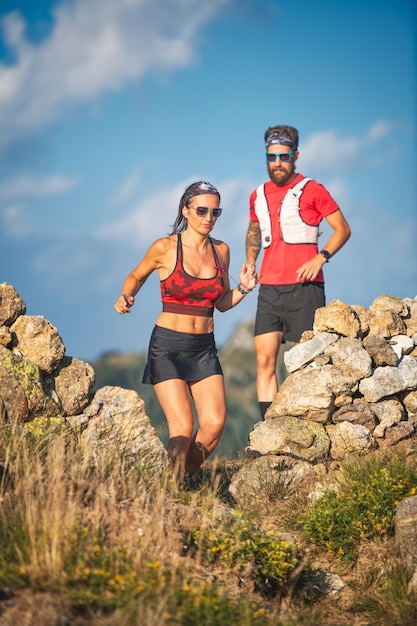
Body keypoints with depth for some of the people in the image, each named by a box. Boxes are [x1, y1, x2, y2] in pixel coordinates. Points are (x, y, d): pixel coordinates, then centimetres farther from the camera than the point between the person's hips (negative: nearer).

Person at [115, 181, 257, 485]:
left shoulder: (221, 250, 7)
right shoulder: (165, 248, -6)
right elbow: (136, 277, 12)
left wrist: (243, 289, -1)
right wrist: (126, 297, -8)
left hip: (204, 348, 4)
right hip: (168, 346, -4)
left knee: (215, 424, -10)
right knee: (183, 428, -14)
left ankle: (182, 479, 13)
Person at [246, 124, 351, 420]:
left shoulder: (311, 190, 1)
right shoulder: (258, 196, 16)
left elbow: (343, 229, 1)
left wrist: (321, 257, -14)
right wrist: (250, 262, 16)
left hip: (304, 287, -5)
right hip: (269, 288, 5)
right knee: (265, 360, -4)